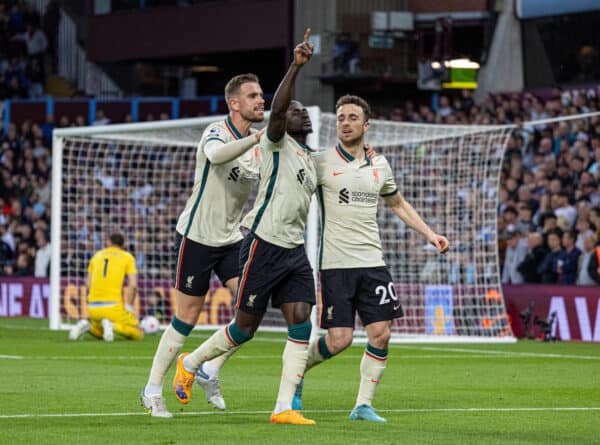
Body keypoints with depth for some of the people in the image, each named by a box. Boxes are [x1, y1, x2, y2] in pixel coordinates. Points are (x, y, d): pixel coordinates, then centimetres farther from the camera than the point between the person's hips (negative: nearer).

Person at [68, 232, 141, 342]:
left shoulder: (97, 255, 18)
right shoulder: (128, 257, 7)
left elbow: (89, 285, 13)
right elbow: (133, 285, -5)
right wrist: (129, 307, 1)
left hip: (93, 308, 5)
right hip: (114, 307, -4)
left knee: (99, 333, 31)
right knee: (139, 334, 7)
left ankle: (86, 326, -3)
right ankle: (113, 326, -20)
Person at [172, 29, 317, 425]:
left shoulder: (310, 158, 20)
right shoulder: (277, 144, -4)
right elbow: (277, 109, -23)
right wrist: (296, 66, -31)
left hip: (294, 251, 7)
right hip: (264, 243, -7)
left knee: (301, 324, -8)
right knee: (246, 326, -1)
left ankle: (284, 408, -9)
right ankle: (190, 364, 25)